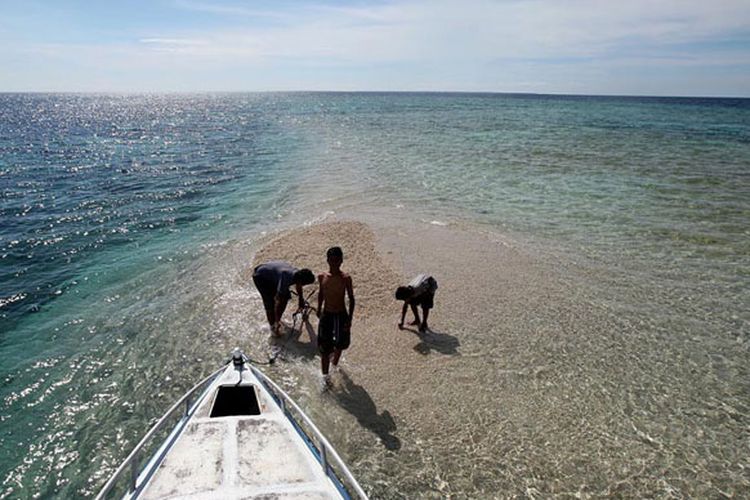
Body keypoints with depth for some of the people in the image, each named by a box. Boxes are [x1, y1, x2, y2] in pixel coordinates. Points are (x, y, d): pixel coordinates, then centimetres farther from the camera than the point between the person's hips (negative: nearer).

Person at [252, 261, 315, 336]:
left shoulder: (298, 273, -16)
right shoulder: (286, 279, -39)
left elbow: (298, 287, 10)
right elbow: (277, 303, -35)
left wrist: (301, 303, 24)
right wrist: (277, 323, -28)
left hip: (271, 275, 8)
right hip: (260, 277, -8)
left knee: (285, 296, 3)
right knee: (270, 303, -12)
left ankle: (277, 320, 21)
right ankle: (273, 326, 9)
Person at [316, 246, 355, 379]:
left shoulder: (345, 278, -13)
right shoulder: (322, 277, -5)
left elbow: (351, 298, -6)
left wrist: (349, 318, -9)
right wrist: (319, 307, 10)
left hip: (341, 315, -1)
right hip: (326, 315, 1)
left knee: (340, 344, 14)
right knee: (324, 348, 3)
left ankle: (335, 364, 45)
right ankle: (325, 375, 18)